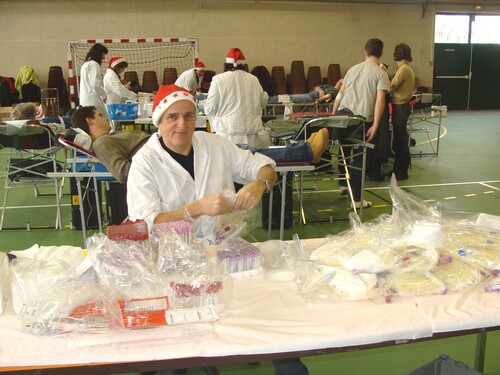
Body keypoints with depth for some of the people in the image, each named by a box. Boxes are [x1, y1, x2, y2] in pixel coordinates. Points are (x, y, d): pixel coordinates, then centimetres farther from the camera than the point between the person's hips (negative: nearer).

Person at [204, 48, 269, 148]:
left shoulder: (218, 79, -1)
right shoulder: (253, 79, 8)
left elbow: (210, 108, 0)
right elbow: (263, 102, 19)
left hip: (229, 132, -3)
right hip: (253, 131, 3)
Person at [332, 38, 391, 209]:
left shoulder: (353, 69, 16)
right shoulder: (381, 74, -1)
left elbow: (340, 94, 19)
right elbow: (380, 100, -13)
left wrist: (333, 115, 28)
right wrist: (375, 126, -14)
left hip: (343, 114, 5)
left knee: (344, 150, 24)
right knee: (358, 159, 2)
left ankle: (343, 184, 40)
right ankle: (356, 199, 9)